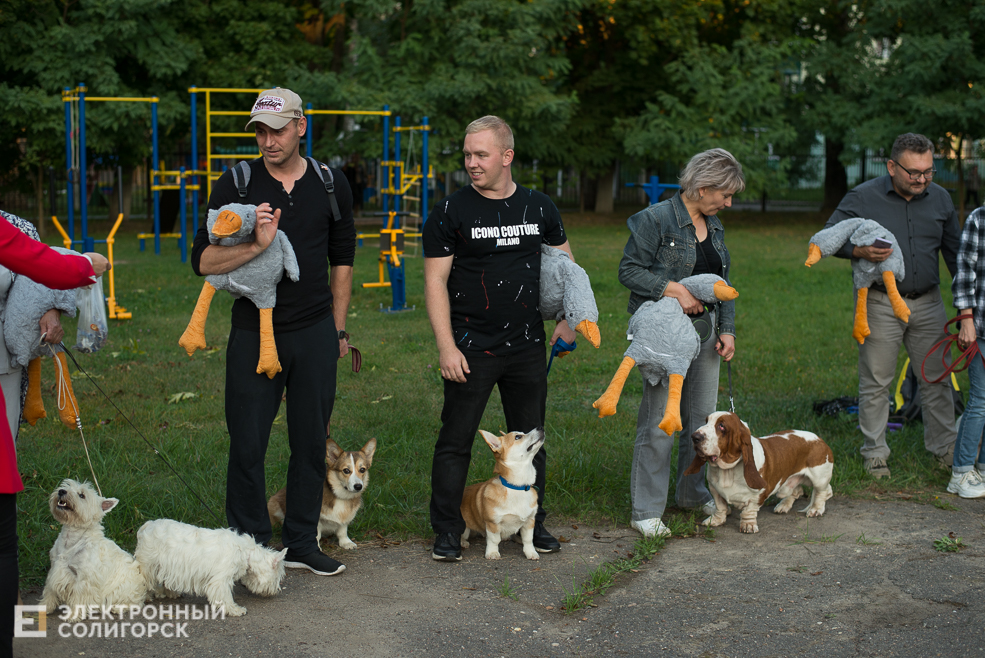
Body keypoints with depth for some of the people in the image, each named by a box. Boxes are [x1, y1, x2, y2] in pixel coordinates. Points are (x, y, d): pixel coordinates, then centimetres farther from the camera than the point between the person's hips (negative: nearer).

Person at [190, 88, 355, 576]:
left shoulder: (330, 185, 5)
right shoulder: (235, 185, -3)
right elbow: (202, 260, -9)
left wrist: (338, 329, 14)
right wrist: (256, 246, -26)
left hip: (315, 333, 2)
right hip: (253, 330, -2)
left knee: (311, 441, 8)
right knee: (247, 442, 0)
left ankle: (302, 543, 21)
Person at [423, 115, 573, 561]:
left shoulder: (539, 208, 6)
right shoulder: (451, 212, -4)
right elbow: (435, 281, -6)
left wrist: (567, 320, 6)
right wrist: (446, 347, -13)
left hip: (528, 347, 3)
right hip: (471, 348, -3)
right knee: (456, 440, 0)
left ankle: (532, 523, 24)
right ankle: (447, 531, 11)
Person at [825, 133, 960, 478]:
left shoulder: (939, 198, 5)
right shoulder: (863, 197, -8)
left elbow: (954, 251, 15)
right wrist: (858, 250, -25)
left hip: (928, 303, 4)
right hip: (880, 304, -3)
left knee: (936, 379, 9)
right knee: (876, 382, 3)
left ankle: (945, 448, 22)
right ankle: (875, 453, 14)